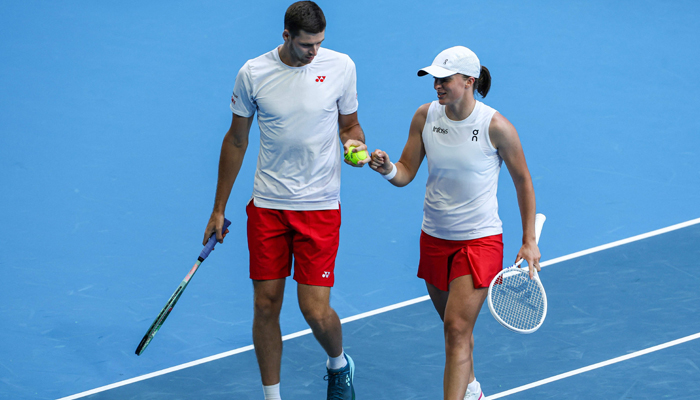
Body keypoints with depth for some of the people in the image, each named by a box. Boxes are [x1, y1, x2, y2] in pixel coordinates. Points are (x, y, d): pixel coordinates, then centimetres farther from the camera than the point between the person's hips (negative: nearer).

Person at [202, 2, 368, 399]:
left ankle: (339, 364, 26)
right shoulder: (253, 73, -3)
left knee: (316, 310, -6)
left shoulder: (340, 66, -4)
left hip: (320, 206, -1)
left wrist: (355, 144, -15)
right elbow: (237, 139, 8)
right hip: (267, 206, 1)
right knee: (266, 305, 3)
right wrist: (219, 209, 11)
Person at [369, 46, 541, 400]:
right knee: (454, 325, 18)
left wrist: (529, 242, -3)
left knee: (458, 329, -13)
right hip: (434, 238, 5)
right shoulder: (426, 116, -4)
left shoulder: (496, 127, -15)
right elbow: (406, 173, 1)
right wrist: (388, 169, -24)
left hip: (479, 240, -5)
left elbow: (523, 182, -3)